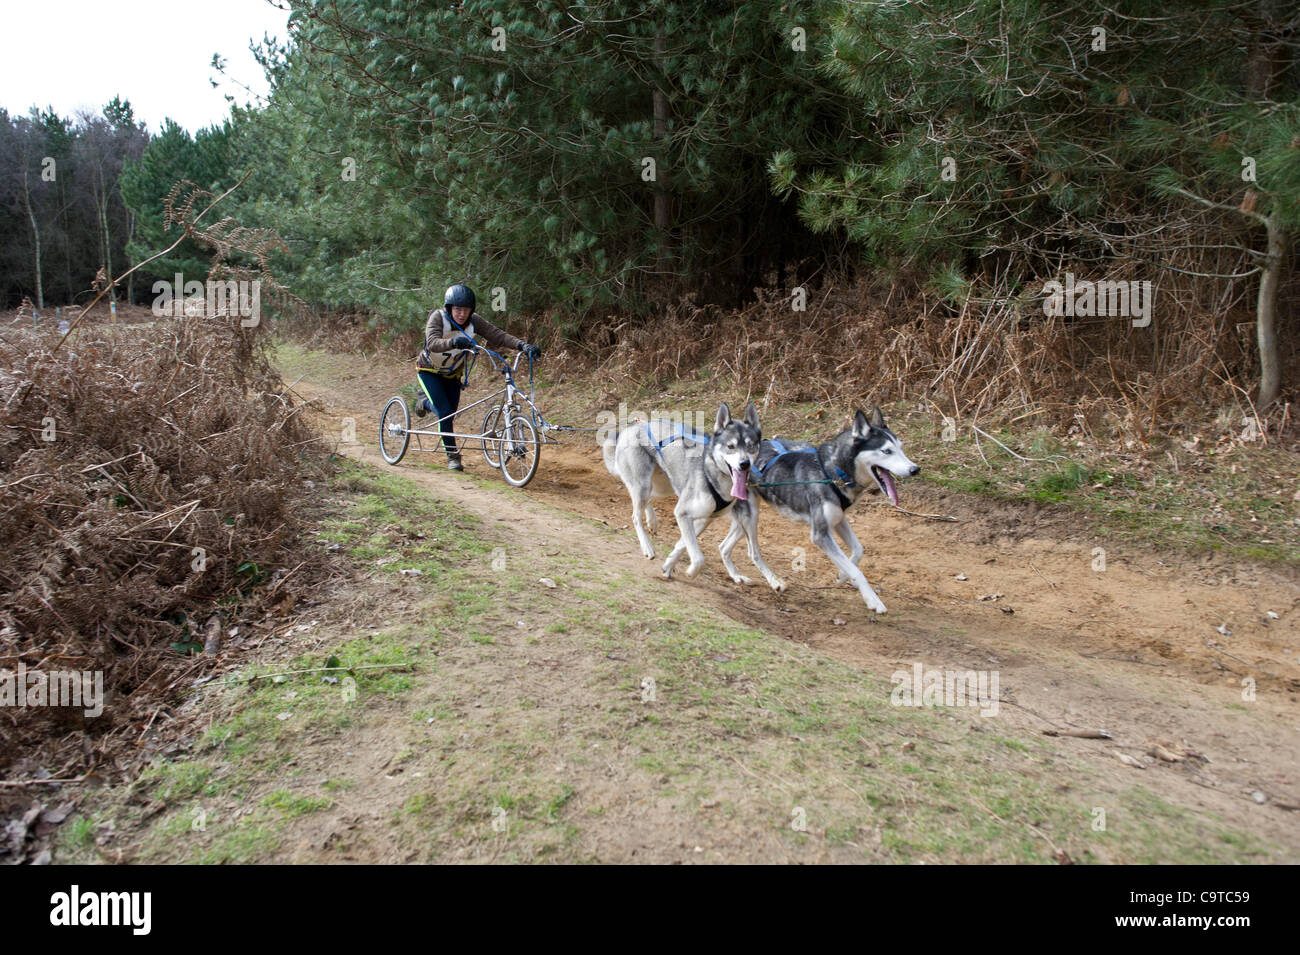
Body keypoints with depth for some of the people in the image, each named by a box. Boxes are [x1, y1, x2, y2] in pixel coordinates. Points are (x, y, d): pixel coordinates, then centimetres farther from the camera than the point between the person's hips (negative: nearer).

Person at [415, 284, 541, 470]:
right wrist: (453, 342, -65)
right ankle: (453, 455, -4)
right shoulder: (438, 317, -28)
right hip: (429, 371, -4)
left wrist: (523, 345, -46)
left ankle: (426, 403, 42)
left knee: (450, 414, 10)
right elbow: (432, 343, -44)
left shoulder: (474, 321, -19)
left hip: (452, 373, 4)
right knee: (445, 412, -18)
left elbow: (498, 335, -30)